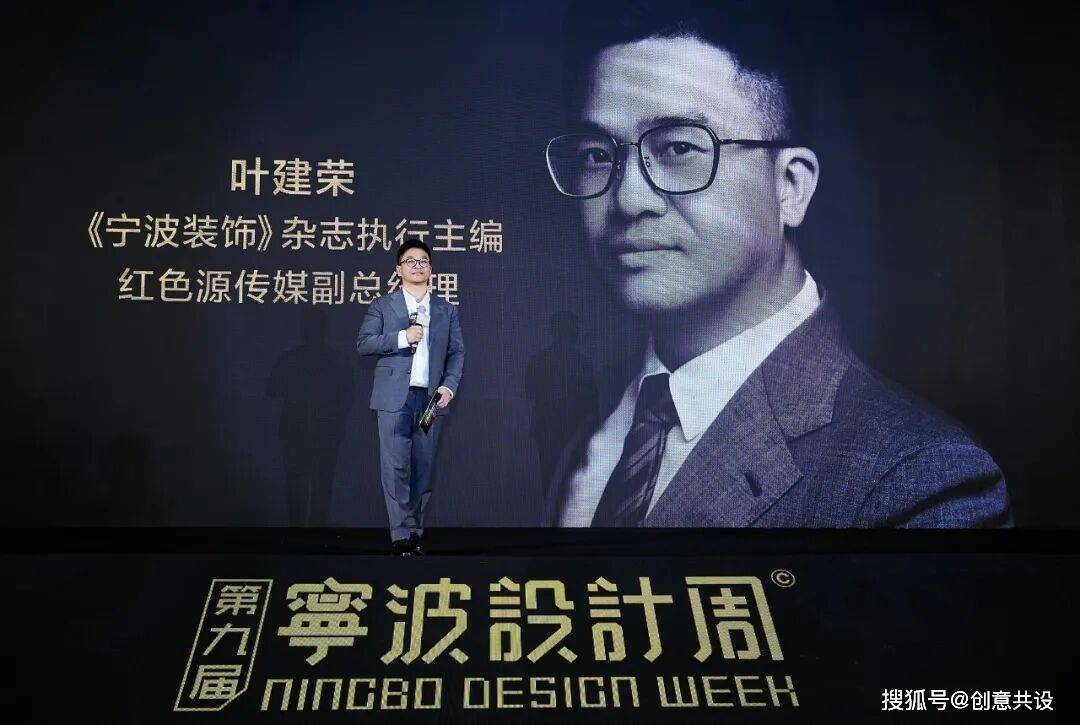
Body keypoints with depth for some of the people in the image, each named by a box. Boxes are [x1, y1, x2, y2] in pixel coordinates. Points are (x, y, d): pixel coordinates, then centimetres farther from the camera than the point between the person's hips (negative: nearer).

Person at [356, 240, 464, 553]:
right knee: (396, 466, -6)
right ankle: (402, 534, -1)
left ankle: (415, 529, 15)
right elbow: (363, 343, -1)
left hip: (431, 398, 2)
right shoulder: (382, 306, 8)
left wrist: (449, 385, -5)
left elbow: (457, 352, 11)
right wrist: (401, 337, -13)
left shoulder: (446, 310, 15)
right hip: (394, 398, -2)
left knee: (423, 466, 5)